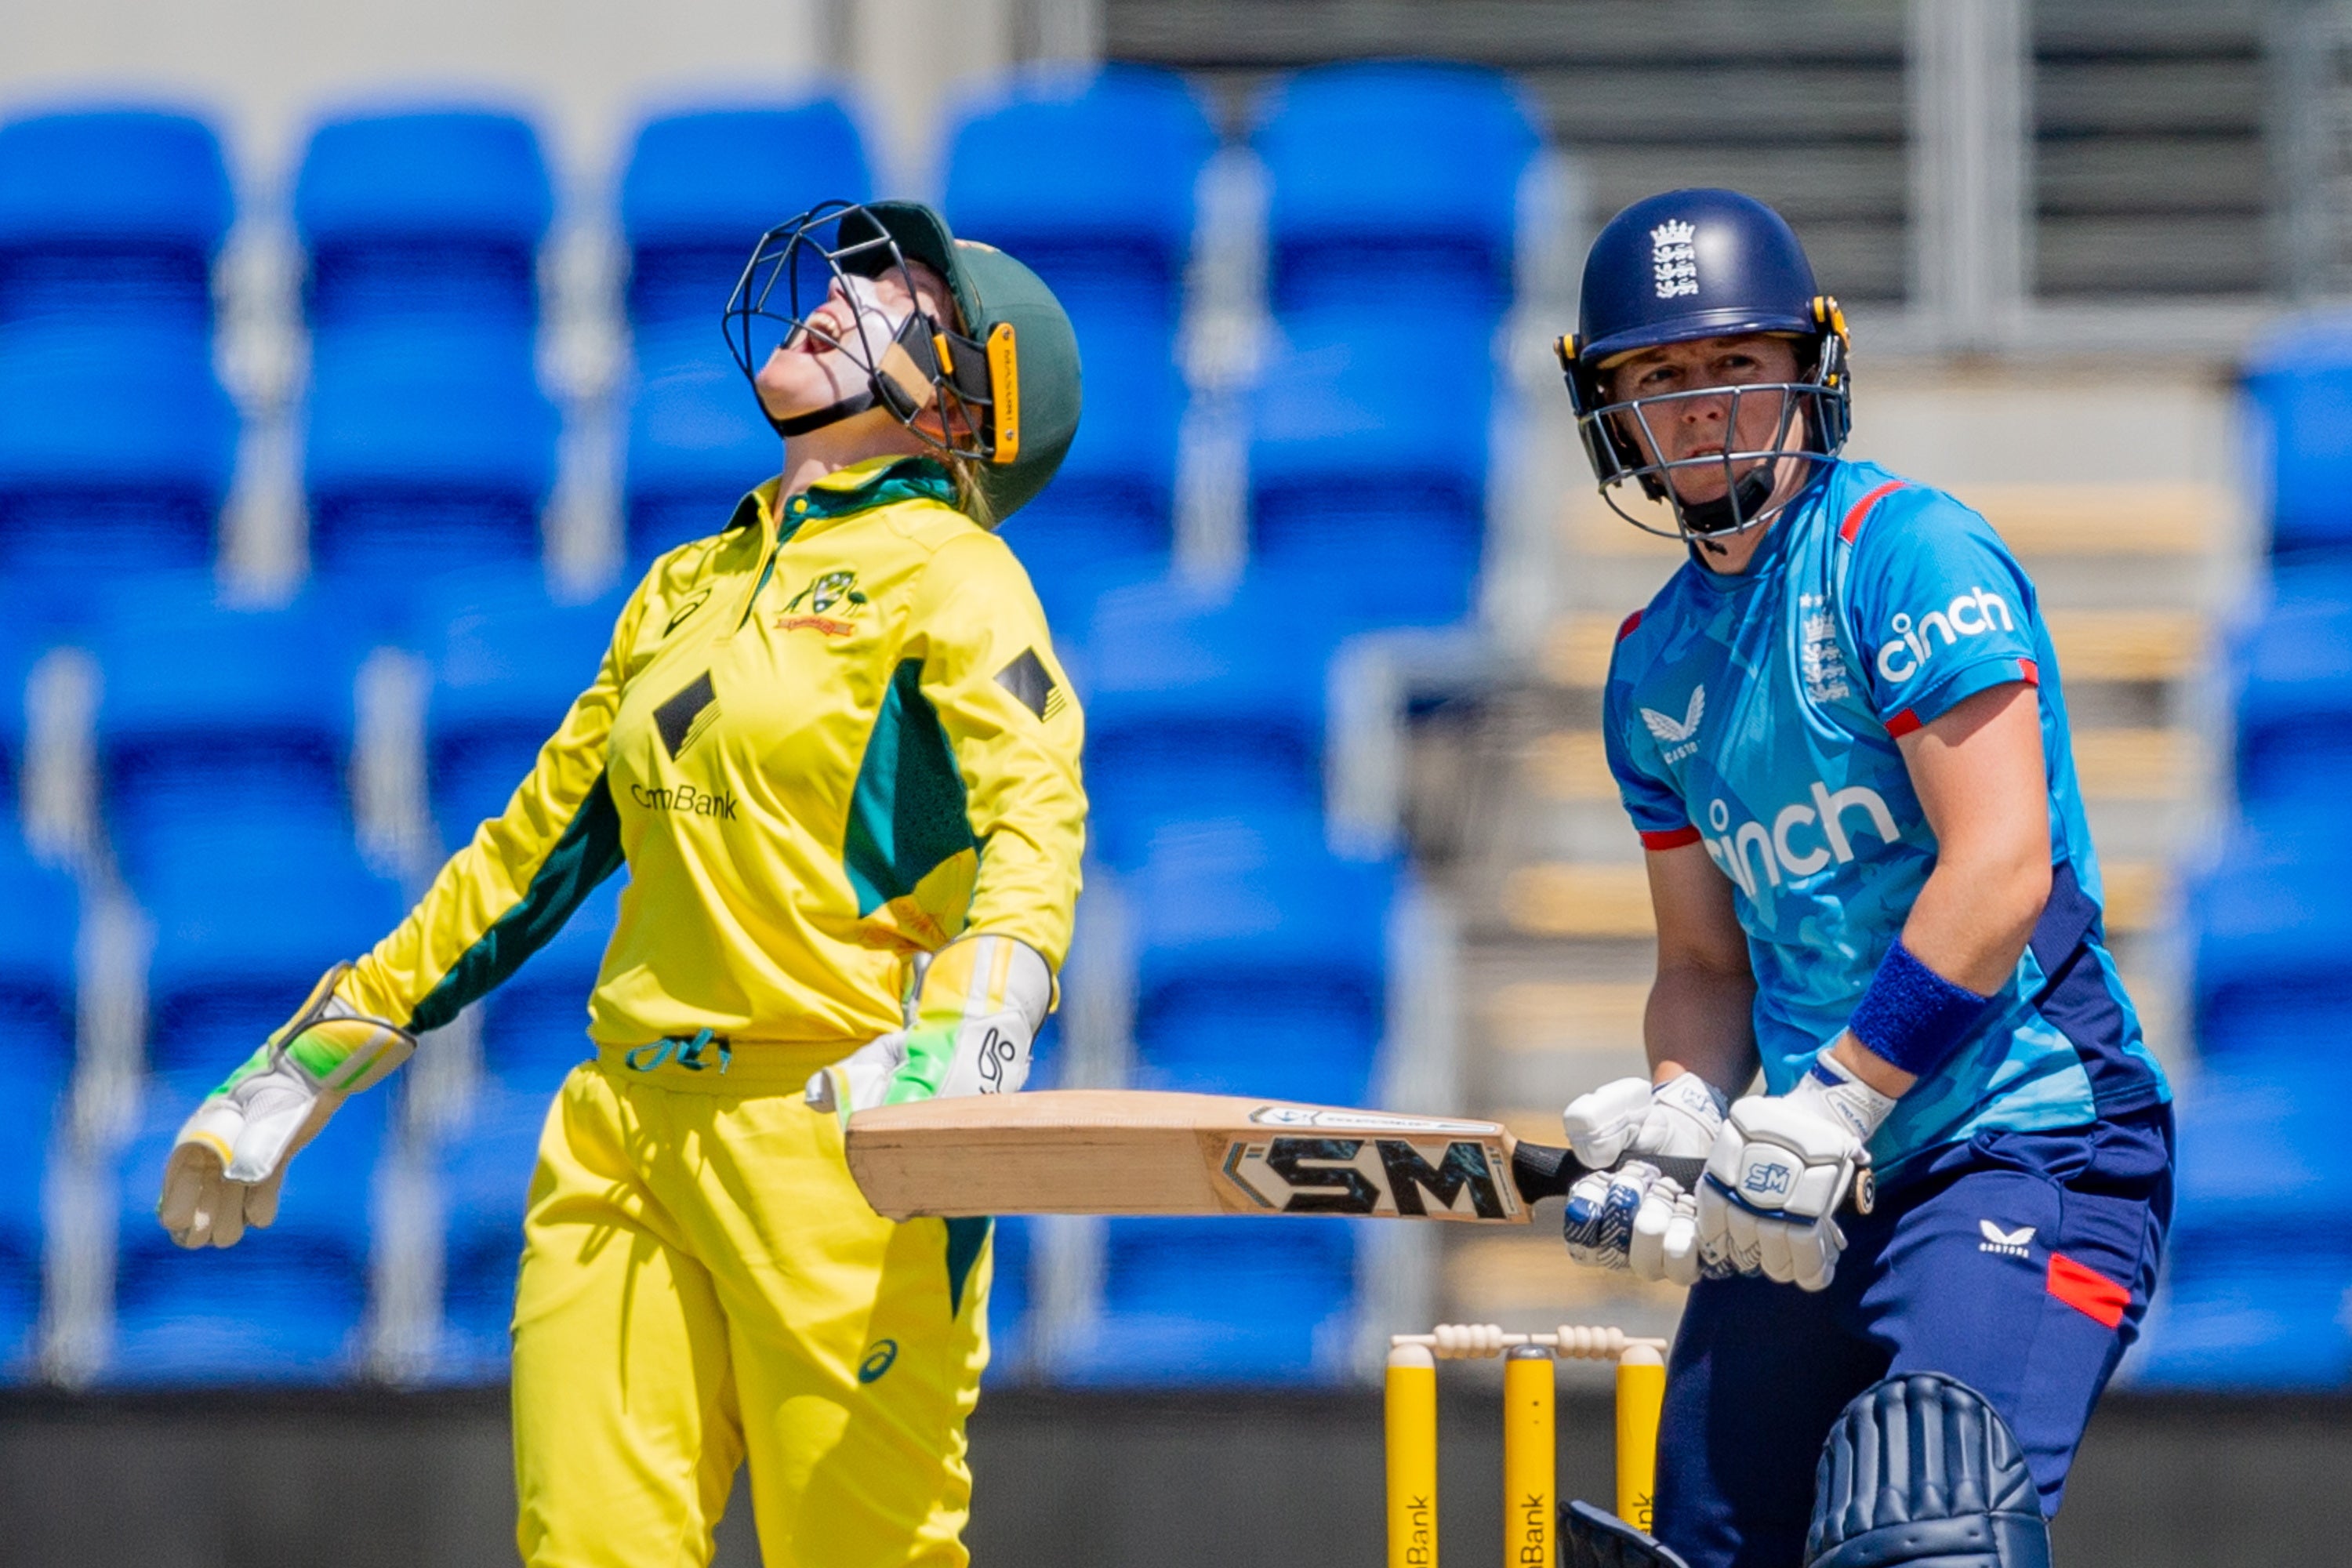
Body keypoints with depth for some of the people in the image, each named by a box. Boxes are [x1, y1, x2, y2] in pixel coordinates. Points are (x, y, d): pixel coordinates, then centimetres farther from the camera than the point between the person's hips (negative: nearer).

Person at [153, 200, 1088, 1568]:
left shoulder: (949, 573, 1)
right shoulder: (682, 592, 22)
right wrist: (309, 1065, 29)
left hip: (839, 1134, -6)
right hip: (625, 1132, 6)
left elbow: (1034, 820, -14)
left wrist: (962, 1048, -33)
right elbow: (538, 849, 29)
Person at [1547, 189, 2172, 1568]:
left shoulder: (1906, 552, -10)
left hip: (2029, 1144, -8)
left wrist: (1823, 1114, -18)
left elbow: (2002, 874, -18)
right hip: (1822, 1190, 8)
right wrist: (1683, 1129, -2)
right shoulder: (1655, 670, 14)